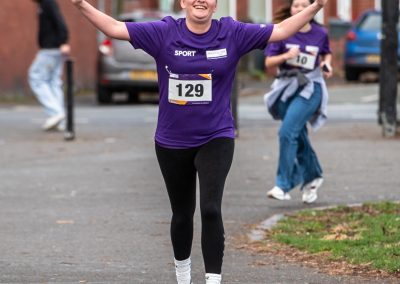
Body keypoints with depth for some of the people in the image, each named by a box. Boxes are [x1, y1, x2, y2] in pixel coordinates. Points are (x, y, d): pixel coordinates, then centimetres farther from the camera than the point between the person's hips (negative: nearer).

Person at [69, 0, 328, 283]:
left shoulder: (233, 34, -4)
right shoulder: (163, 33, -6)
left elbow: (280, 31, -3)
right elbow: (115, 28, -9)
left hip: (216, 139, -1)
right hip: (172, 143, 1)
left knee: (211, 209, -17)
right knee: (182, 213, 16)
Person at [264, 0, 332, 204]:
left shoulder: (320, 34, 1)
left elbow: (327, 53, 21)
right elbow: (268, 63, -2)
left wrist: (327, 64, 0)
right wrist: (286, 56, -20)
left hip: (310, 89, -3)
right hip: (286, 87, 3)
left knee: (288, 132, -20)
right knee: (299, 138, 12)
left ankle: (283, 185, -18)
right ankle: (312, 178, 35)